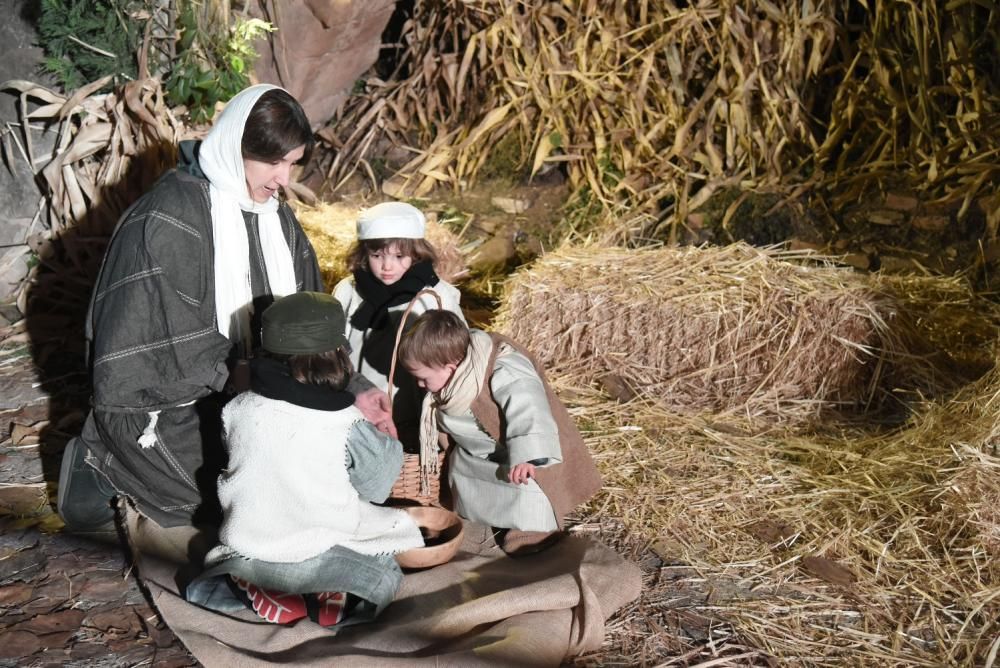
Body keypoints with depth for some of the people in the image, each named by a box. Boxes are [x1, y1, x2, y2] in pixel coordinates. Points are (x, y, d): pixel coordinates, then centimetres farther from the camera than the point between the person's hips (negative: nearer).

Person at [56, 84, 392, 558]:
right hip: (157, 400, -8)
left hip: (232, 391, 8)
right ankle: (104, 463, 6)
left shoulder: (275, 218, 3)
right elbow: (152, 333, -21)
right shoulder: (168, 218, -21)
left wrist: (353, 386, -5)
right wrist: (232, 375, -19)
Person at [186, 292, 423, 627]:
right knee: (386, 578, 18)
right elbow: (377, 480, -8)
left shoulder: (238, 409, -11)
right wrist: (386, 442, 13)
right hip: (309, 557, -4)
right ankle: (327, 601, -8)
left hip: (244, 550, 4)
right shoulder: (346, 426, -21)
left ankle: (244, 586, 3)